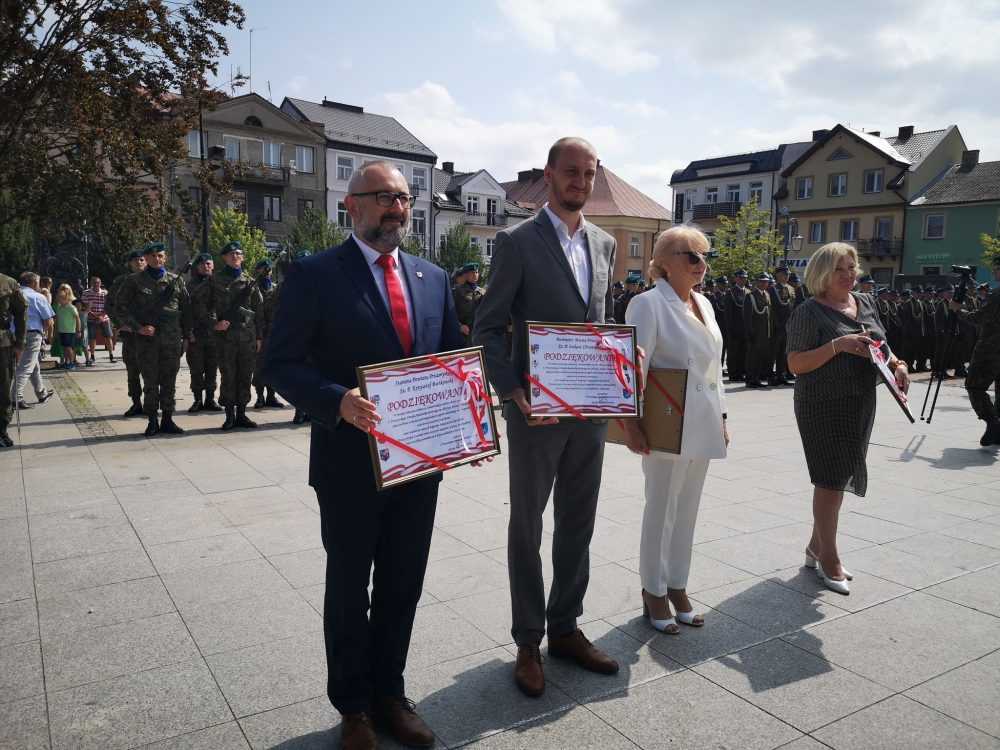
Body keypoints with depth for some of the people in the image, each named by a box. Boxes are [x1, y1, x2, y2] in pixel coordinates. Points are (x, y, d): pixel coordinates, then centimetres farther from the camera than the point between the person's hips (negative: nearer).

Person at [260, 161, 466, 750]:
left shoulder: (434, 278, 7)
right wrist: (337, 400, -27)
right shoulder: (315, 274, -8)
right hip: (352, 463, -4)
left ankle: (389, 695, 39)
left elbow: (453, 356, 12)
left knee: (403, 588, 17)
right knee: (349, 590, 14)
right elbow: (282, 363, -10)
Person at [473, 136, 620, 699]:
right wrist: (512, 391, -19)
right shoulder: (518, 243, -7)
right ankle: (529, 643, 23)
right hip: (537, 410, -5)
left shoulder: (604, 243, 10)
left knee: (578, 524, 15)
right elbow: (489, 327, -8)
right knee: (527, 527, 8)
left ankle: (565, 628, 32)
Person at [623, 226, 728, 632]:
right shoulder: (649, 304, -11)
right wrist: (630, 421, -23)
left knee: (687, 508, 14)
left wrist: (721, 417, 17)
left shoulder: (704, 304, 13)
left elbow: (714, 365, 17)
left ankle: (677, 586, 29)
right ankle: (654, 592, 20)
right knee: (661, 509, 4)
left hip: (703, 426, 7)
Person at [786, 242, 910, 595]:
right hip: (824, 405, -7)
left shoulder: (865, 302, 10)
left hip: (861, 404, 7)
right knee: (831, 479, -3)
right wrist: (837, 345, -26)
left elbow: (879, 346, 20)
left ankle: (816, 546, 29)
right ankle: (829, 558, 12)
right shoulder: (809, 312, -11)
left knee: (838, 478, 14)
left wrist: (897, 365, 1)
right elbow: (796, 364, -16)